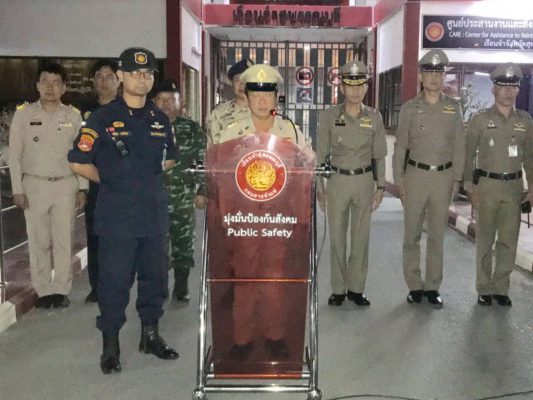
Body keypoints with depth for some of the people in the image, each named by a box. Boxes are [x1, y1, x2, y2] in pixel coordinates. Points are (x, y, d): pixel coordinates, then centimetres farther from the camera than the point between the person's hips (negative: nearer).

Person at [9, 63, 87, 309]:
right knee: (38, 241, 3)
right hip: (34, 184, 0)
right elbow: (15, 154, 3)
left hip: (66, 185, 0)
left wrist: (82, 188, 3)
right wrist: (17, 189, -2)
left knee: (63, 240, 1)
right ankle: (43, 291, 12)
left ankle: (61, 290, 11)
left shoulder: (73, 116, 5)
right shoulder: (24, 113, 3)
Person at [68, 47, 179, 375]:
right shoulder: (103, 118, -4)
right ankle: (111, 345, 16)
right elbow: (79, 163, -2)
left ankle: (151, 335, 29)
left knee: (155, 276, 13)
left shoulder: (160, 119, 10)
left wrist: (146, 177, 12)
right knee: (114, 281, 1)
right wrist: (112, 181, 1)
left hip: (155, 215, 5)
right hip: (116, 216, -5)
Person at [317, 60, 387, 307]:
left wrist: (380, 186, 3)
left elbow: (379, 155, 7)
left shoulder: (374, 117, 1)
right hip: (337, 180, -1)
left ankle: (356, 288, 17)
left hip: (364, 180, 1)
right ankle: (338, 288, 15)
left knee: (361, 236, 6)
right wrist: (319, 187, 0)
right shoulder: (329, 116, -3)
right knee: (337, 236, 4)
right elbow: (321, 154, 2)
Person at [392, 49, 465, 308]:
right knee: (412, 234, 3)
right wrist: (398, 179, -2)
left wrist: (457, 179, 2)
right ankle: (414, 285, 14)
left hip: (444, 176, 1)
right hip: (415, 175, -1)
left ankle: (433, 286, 16)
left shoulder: (454, 108, 5)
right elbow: (400, 146, 3)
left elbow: (459, 147, 7)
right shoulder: (409, 109, 2)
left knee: (437, 235, 7)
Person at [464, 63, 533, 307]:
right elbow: (469, 155, -1)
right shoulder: (480, 119, -2)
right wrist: (469, 186, -6)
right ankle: (484, 289, 15)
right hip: (487, 184, -3)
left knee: (509, 241, 5)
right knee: (485, 239, 5)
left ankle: (501, 288, 18)